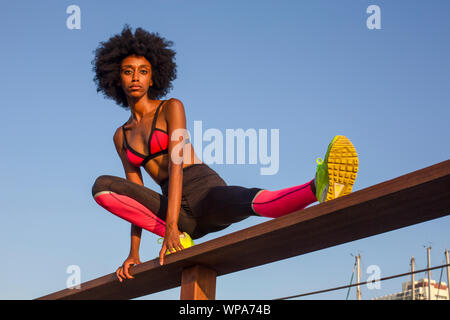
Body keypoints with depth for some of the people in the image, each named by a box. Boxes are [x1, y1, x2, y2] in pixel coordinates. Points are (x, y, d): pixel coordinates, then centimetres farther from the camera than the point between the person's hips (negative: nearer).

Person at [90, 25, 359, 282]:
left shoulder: (171, 108, 2)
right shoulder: (122, 137, 18)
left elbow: (176, 165, -10)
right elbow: (135, 191, 13)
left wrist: (171, 227, -22)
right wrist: (134, 254, 4)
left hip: (207, 191, -4)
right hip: (180, 212, 4)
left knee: (253, 200, -41)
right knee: (102, 186, -20)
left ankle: (320, 188, -72)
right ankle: (178, 239, -17)